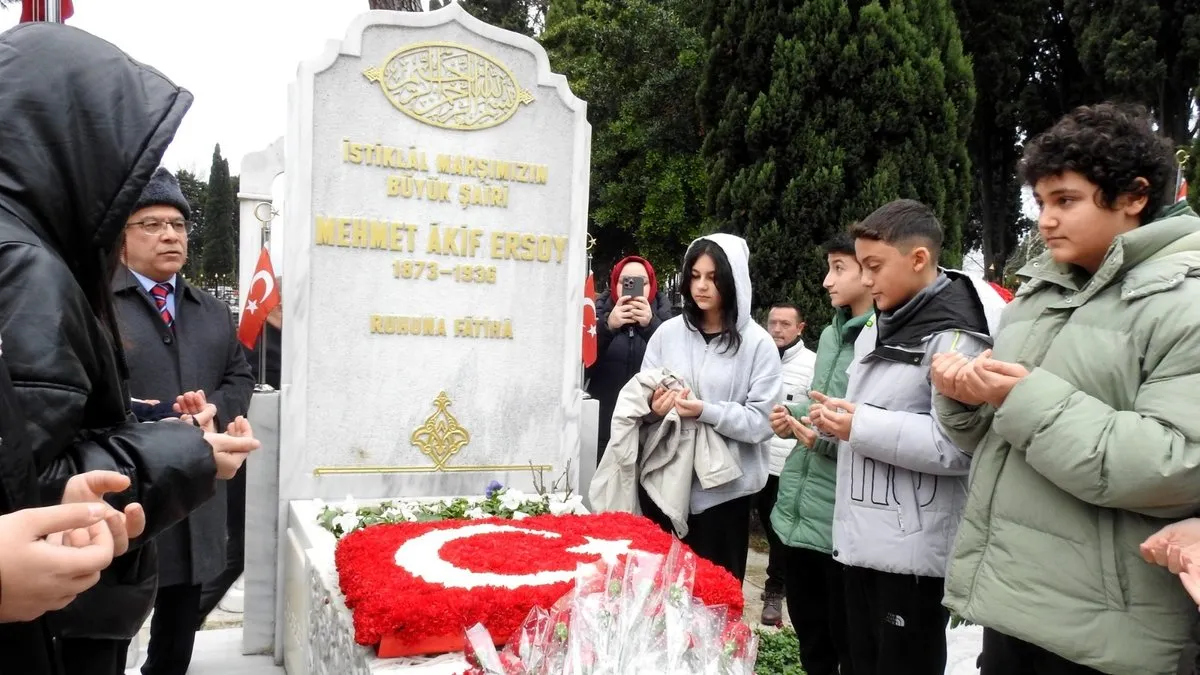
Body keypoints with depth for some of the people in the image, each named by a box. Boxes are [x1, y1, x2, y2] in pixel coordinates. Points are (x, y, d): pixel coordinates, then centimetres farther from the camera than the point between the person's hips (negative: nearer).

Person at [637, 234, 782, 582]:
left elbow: (762, 421, -10)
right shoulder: (668, 332, 4)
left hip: (723, 488, -3)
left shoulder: (757, 343, -5)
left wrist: (706, 412, -21)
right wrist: (653, 406, -14)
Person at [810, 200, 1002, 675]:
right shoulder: (877, 328, 14)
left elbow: (957, 446, -26)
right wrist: (838, 418, 5)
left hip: (915, 549, -9)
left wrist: (860, 426, -21)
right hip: (862, 539, 9)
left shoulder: (954, 334, -15)